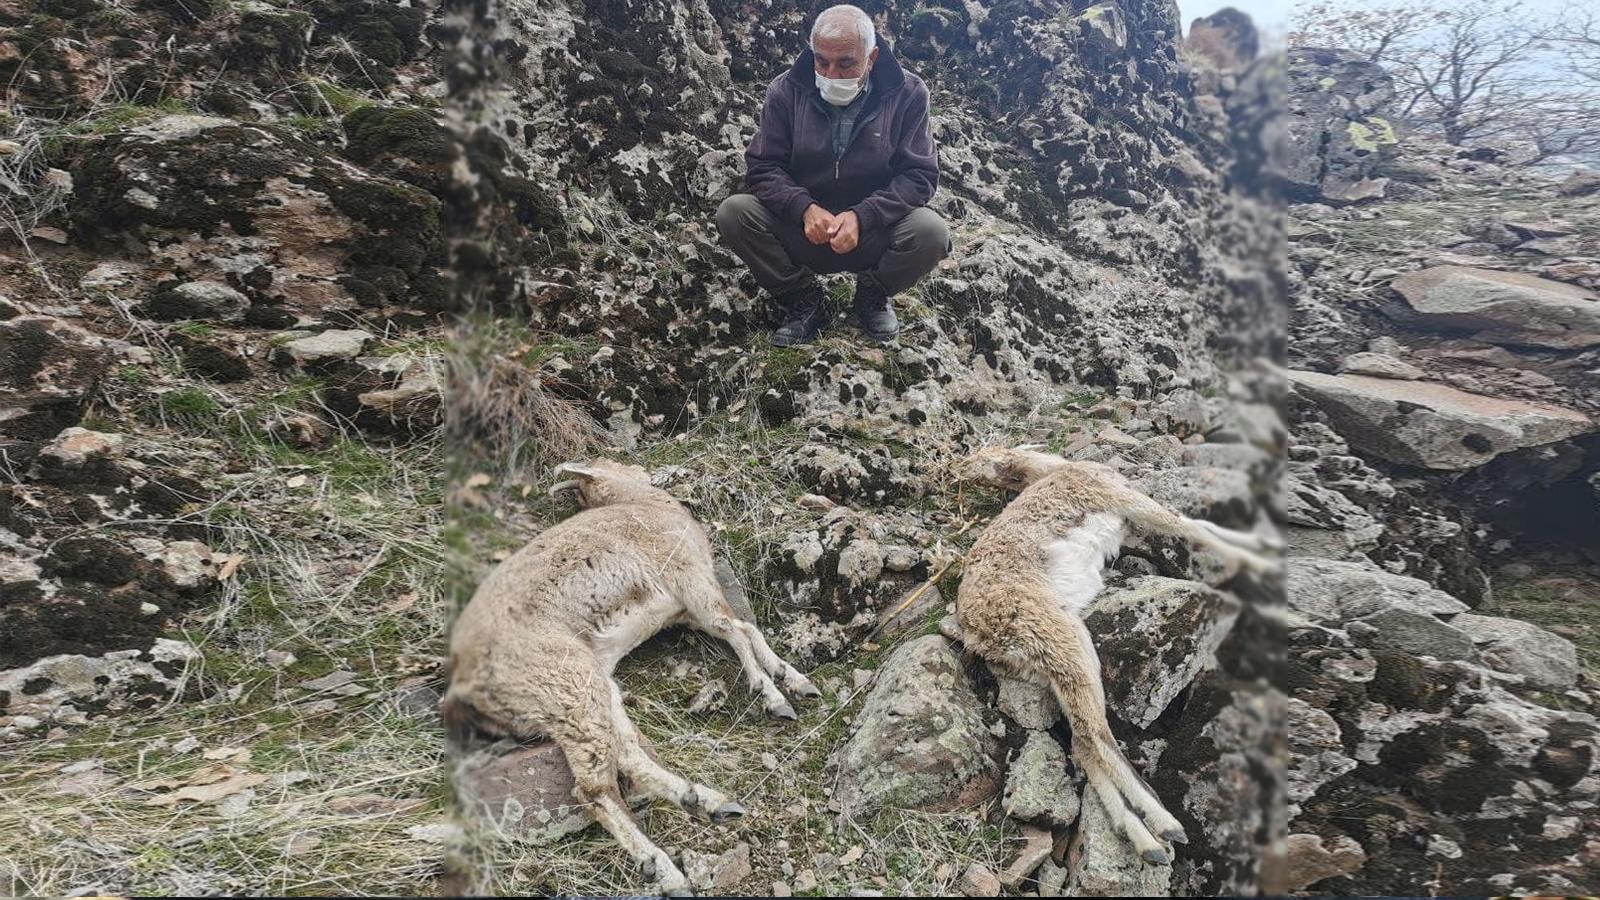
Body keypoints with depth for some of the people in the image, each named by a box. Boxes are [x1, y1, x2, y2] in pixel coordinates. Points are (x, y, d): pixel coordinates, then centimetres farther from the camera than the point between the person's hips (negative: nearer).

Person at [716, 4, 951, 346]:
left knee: (931, 232, -31)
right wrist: (805, 208, -27)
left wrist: (861, 216, -28)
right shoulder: (786, 91, -5)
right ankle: (804, 301, -2)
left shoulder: (907, 93, -8)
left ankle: (872, 294, 3)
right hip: (801, 228, 1)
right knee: (733, 212, -23)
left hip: (873, 233, -1)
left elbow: (919, 175, -11)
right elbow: (762, 167, -6)